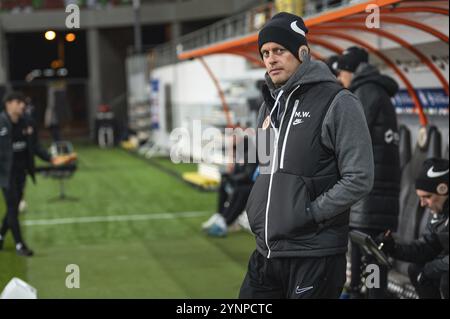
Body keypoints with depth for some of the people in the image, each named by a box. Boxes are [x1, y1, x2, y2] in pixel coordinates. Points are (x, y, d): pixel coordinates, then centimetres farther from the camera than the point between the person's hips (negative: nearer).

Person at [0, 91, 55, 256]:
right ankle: (19, 244, 5)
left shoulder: (26, 123, 4)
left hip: (21, 170, 6)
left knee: (14, 206, 15)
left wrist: (50, 158, 1)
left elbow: (35, 146, 11)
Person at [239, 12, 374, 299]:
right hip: (265, 253, 7)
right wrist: (256, 212, 10)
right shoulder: (271, 104, 14)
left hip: (315, 257, -7)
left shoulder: (338, 103, -10)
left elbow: (359, 179, -14)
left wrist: (308, 214, -16)